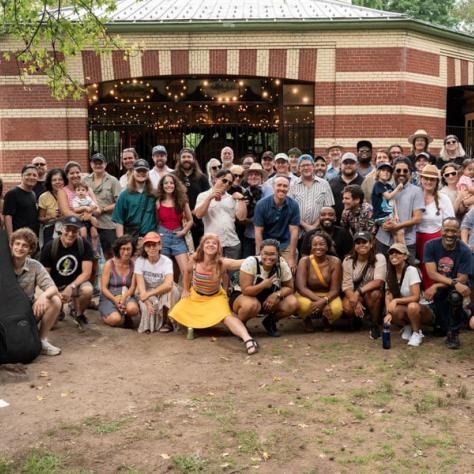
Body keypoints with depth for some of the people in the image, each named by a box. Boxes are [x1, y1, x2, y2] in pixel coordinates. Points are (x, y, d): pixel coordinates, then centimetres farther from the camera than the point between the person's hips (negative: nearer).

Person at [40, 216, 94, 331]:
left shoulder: (84, 245, -13)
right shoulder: (50, 247, -14)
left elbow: (86, 273, -14)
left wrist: (71, 287, -29)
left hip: (76, 282, 0)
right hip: (55, 286, 0)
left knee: (88, 290, -36)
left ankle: (77, 314, -1)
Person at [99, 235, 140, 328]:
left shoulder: (133, 265, 0)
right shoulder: (109, 264, -4)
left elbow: (133, 287, -3)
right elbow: (103, 288, -6)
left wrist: (124, 298, -22)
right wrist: (115, 300, -21)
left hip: (127, 297, 1)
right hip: (109, 298, -1)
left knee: (132, 308, -35)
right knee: (115, 319, -29)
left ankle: (126, 318, 2)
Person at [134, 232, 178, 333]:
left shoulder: (166, 261, -17)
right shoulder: (140, 261, -12)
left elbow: (168, 284, -33)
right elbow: (140, 285, -20)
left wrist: (149, 293, -39)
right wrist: (148, 303, -34)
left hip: (164, 293, 0)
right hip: (147, 295, 0)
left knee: (171, 289, -33)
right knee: (147, 309, -33)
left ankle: (167, 321, -13)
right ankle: (148, 324, 3)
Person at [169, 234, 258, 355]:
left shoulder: (222, 263, -29)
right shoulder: (195, 259, -20)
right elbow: (188, 272, 2)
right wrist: (185, 290, 7)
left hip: (215, 297, -4)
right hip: (195, 295, 4)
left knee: (227, 316, -28)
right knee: (177, 314, -3)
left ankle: (248, 339, -41)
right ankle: (192, 323, 26)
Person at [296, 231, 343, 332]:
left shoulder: (334, 262, -12)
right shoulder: (305, 261, -14)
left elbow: (335, 289, -13)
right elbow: (301, 287, -21)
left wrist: (324, 301, -34)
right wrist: (319, 300, -34)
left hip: (328, 296, 1)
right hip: (308, 295, 0)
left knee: (336, 310, -32)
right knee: (304, 305, -36)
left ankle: (327, 320, 9)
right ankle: (307, 319, 5)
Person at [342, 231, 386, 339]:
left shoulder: (379, 258, -14)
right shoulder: (348, 261, -7)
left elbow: (378, 281, -27)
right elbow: (347, 286, -10)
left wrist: (358, 292, -37)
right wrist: (356, 302, -27)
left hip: (374, 294, -2)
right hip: (354, 294, 2)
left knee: (373, 293, -37)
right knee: (347, 307, -31)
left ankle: (375, 324, -13)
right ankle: (358, 318, 8)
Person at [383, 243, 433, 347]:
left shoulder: (412, 270, -16)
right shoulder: (390, 273, 2)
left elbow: (416, 297, -22)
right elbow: (388, 295, -6)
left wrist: (396, 300, -32)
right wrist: (389, 313, -23)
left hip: (422, 308, -4)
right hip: (404, 309, 4)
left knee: (412, 306, -39)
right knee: (394, 311, -31)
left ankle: (417, 333, -10)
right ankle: (408, 327, 4)